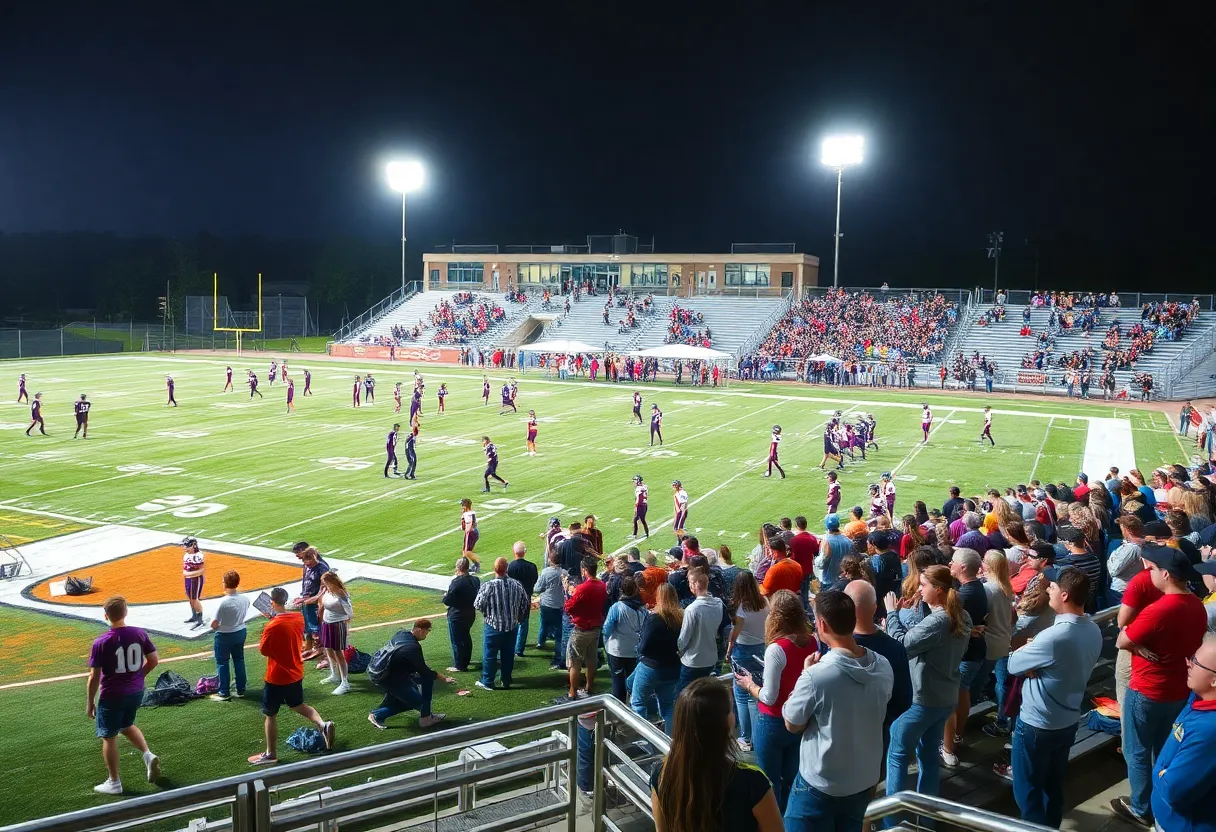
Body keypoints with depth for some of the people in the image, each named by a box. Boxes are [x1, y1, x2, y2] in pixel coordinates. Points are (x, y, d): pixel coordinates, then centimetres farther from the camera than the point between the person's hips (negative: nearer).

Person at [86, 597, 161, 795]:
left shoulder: (101, 642, -18)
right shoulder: (139, 634, -7)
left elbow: (94, 677, -12)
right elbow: (153, 661, 1)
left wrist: (90, 702, -1)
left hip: (111, 696, -5)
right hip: (136, 692, 5)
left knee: (109, 737, 12)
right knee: (127, 726, 29)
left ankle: (114, 782, 22)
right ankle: (148, 755, 9)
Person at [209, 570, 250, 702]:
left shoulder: (224, 602, -27)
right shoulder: (245, 599, -10)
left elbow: (214, 624, -21)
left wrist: (215, 626, 0)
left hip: (224, 636, -6)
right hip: (241, 632, 6)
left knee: (222, 663, 11)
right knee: (239, 660, 18)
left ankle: (224, 693, 18)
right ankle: (241, 690, 27)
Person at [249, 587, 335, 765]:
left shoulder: (272, 626, -24)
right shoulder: (299, 618, -4)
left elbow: (263, 650, -12)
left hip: (276, 677, -6)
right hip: (296, 673, 6)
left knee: (271, 714, 9)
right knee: (298, 705, 25)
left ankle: (271, 754, 18)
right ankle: (323, 725, 4)